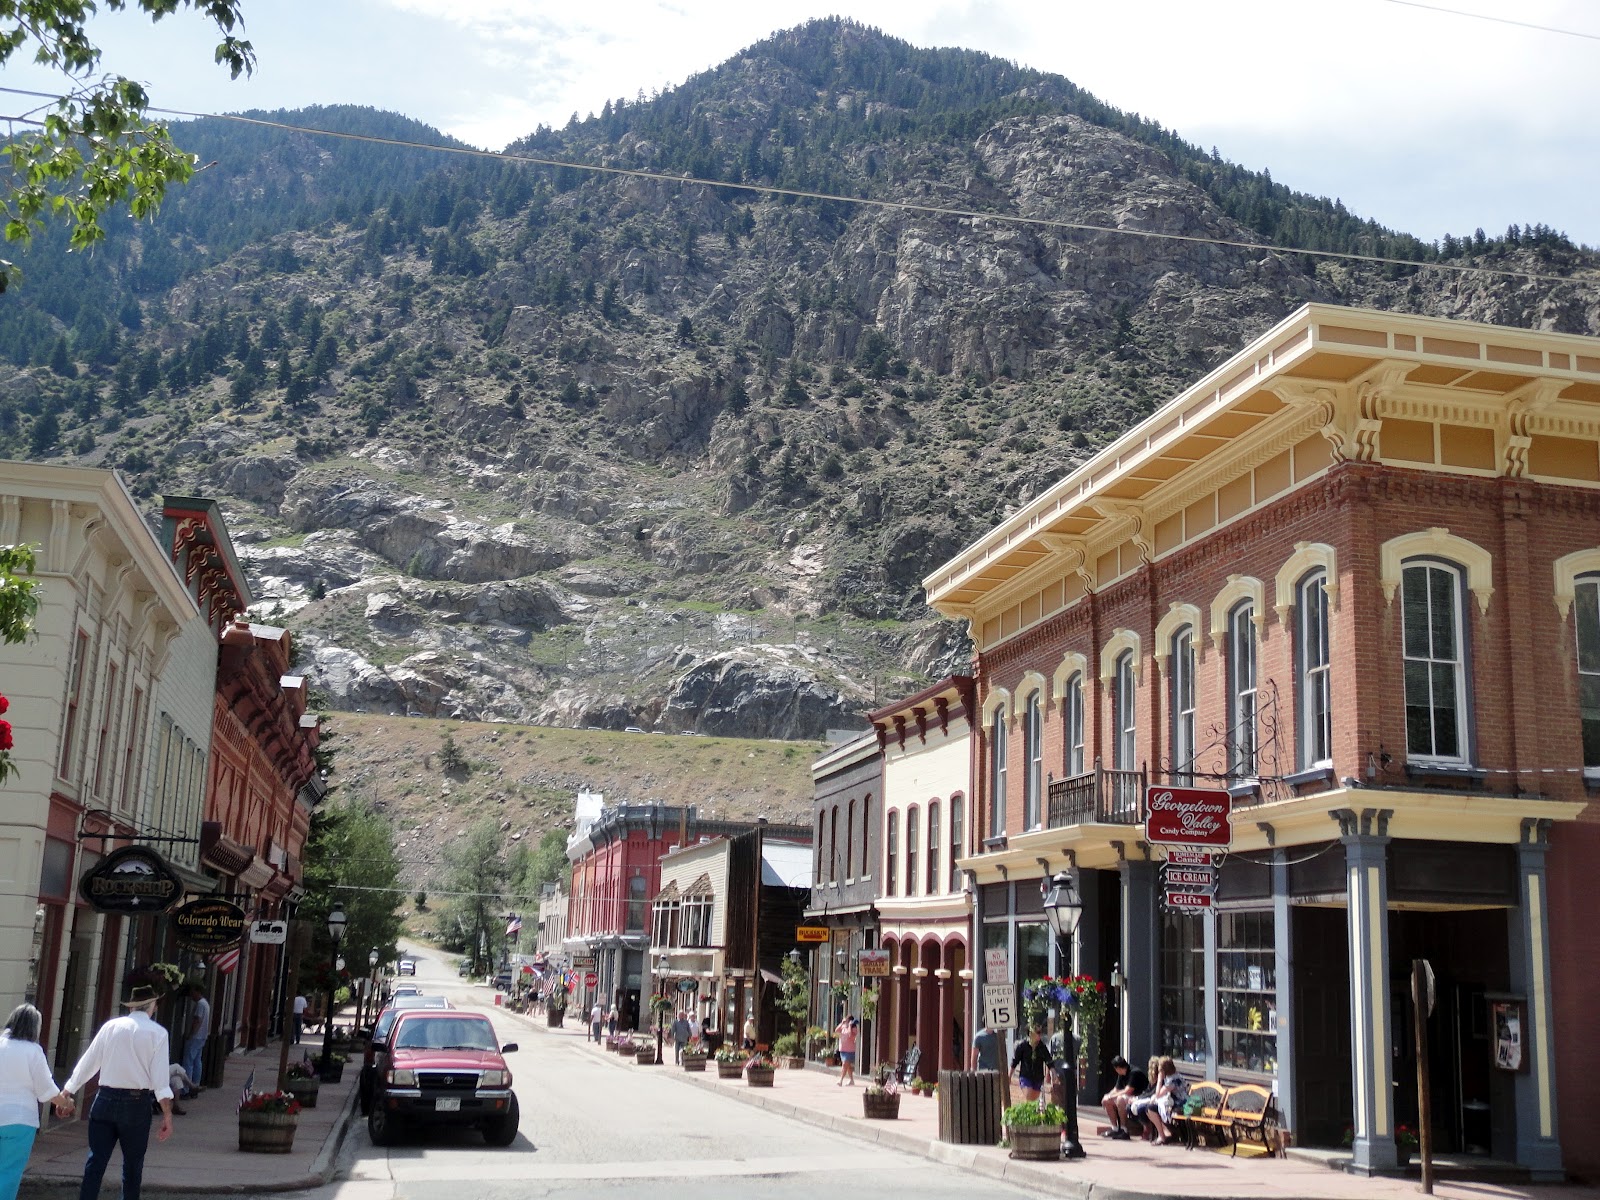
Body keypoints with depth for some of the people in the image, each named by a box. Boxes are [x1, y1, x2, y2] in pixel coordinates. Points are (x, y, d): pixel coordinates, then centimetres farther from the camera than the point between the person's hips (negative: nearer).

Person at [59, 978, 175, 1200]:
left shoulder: (110, 1027, 5)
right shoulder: (157, 1033, -4)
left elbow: (87, 1064, 6)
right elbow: (160, 1077, -11)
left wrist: (66, 1095, 15)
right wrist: (167, 1114, -11)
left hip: (105, 1099, 2)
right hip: (137, 1103, -2)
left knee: (96, 1161, 5)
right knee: (132, 1165, 10)